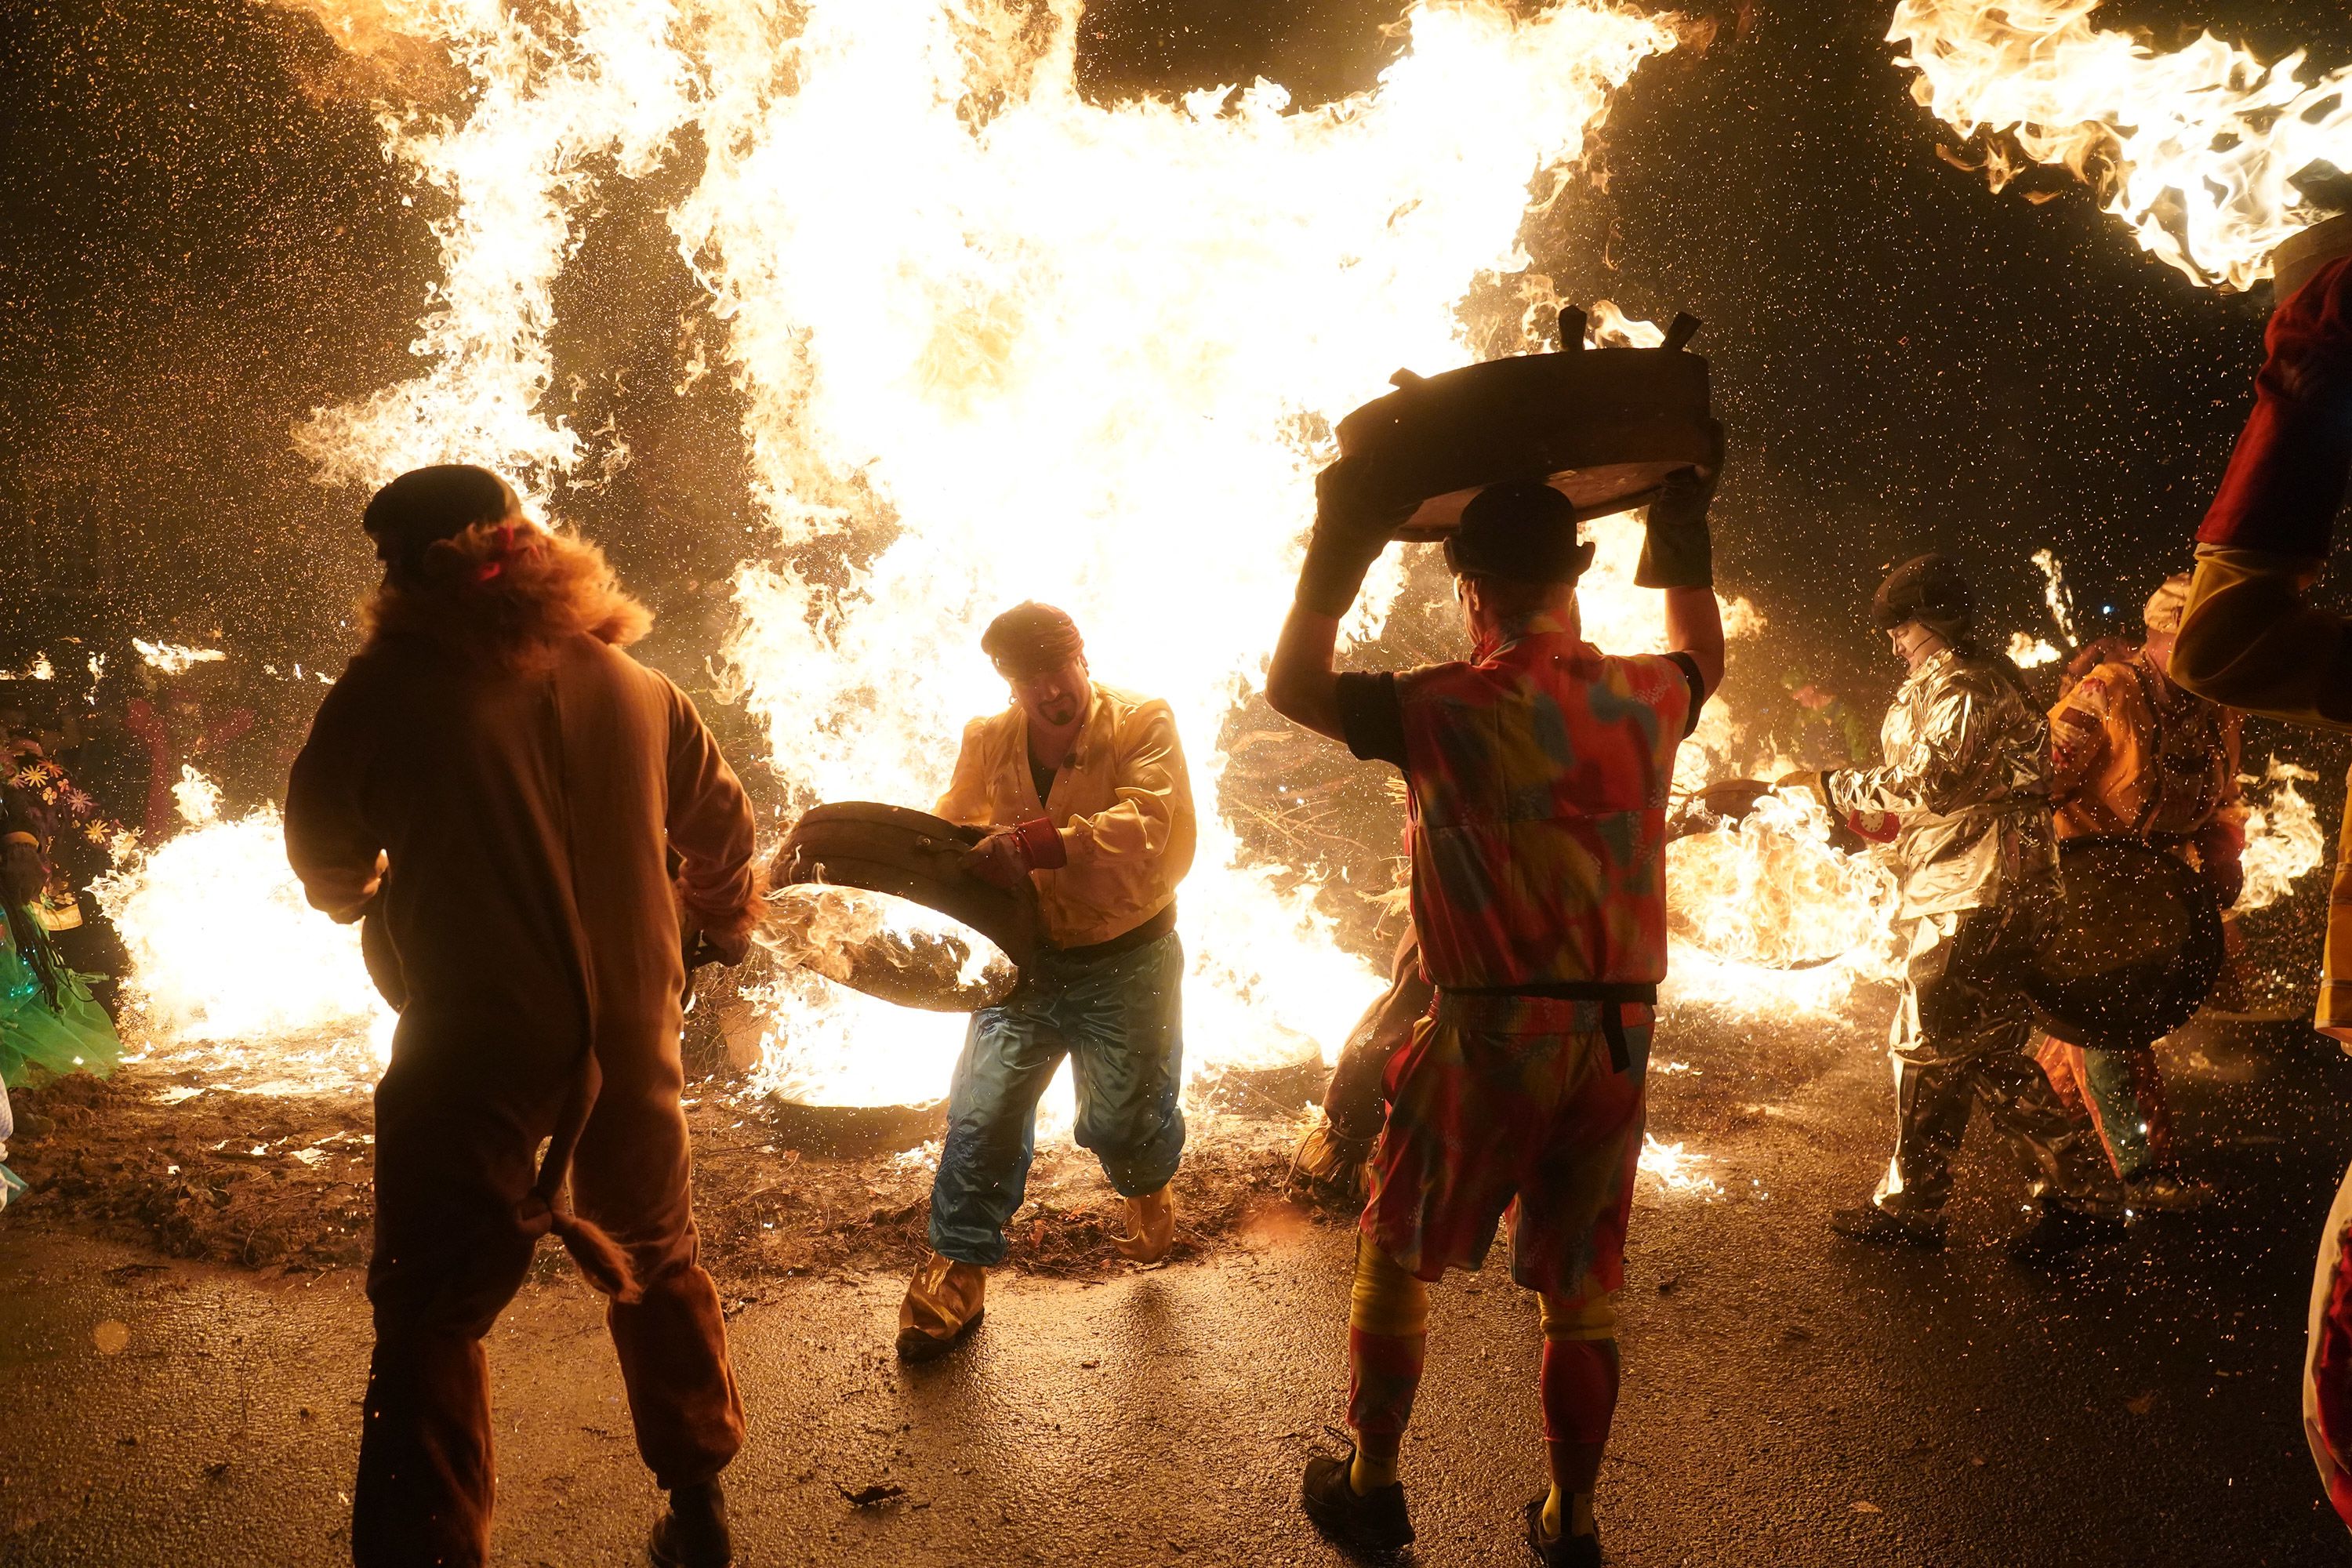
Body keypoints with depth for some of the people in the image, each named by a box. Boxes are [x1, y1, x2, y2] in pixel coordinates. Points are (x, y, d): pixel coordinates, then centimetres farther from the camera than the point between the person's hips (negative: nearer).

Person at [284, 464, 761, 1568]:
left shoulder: (390, 687, -9)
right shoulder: (634, 685, 2)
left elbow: (322, 856, 4)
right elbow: (722, 826, 14)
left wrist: (366, 894, 28)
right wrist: (723, 928, 34)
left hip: (472, 1048, -5)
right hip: (632, 1034, 5)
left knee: (432, 1317, 6)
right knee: (657, 1262, 23)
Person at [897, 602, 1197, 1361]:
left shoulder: (1143, 724, -13)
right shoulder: (988, 740, -1)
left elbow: (1145, 827, -29)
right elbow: (952, 823, 12)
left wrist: (1035, 844, -40)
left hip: (1126, 963, -3)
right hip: (1026, 957, 3)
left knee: (1122, 1120, 9)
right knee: (983, 1114, -1)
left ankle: (1148, 1184, 48)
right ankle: (957, 1271, 18)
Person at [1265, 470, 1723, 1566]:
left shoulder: (1447, 710, -14)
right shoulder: (1646, 699, 0)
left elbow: (1291, 684, 1)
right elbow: (1702, 655, 26)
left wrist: (1338, 547, 3)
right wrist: (1683, 536, 30)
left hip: (1492, 1034, -4)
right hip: (1618, 1038, 4)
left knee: (1395, 1257, 16)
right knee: (1579, 1291, 16)